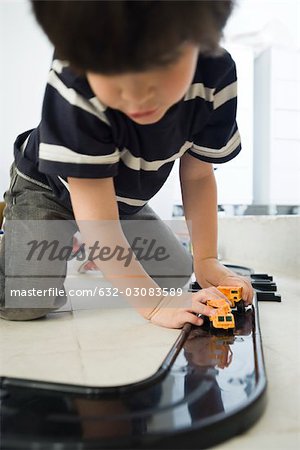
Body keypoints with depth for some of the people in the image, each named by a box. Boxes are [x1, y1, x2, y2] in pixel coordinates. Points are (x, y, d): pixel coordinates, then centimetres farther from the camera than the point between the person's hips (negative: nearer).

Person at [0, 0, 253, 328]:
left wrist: (206, 260, -21)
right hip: (48, 187, -4)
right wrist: (154, 303, -36)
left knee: (176, 273, 6)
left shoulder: (216, 76, -25)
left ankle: (98, 253, 31)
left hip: (123, 197, 5)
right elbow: (94, 207, -36)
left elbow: (197, 176, -13)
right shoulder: (75, 88, -39)